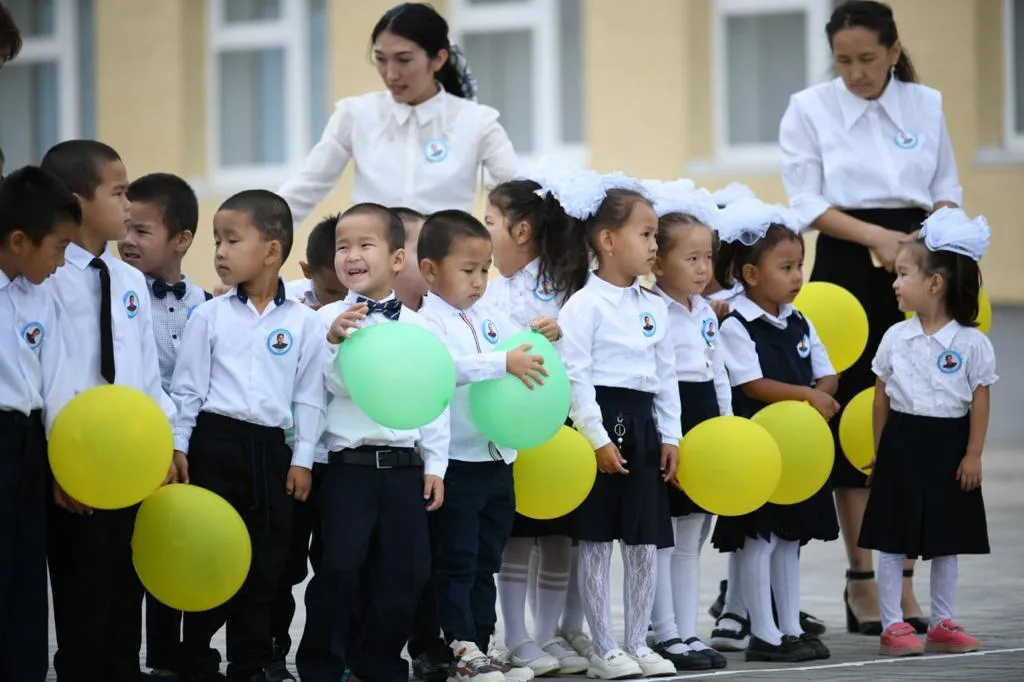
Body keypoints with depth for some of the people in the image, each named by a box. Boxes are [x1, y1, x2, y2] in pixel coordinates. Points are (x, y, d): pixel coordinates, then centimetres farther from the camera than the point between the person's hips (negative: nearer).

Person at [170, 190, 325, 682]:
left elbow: (308, 397, 4)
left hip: (271, 448, 1)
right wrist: (176, 448, -2)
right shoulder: (209, 315, 0)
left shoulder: (303, 323, 1)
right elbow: (187, 386, 2)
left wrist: (302, 458, 3)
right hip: (215, 442, -1)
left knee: (266, 559, 7)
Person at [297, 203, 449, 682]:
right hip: (349, 465, -3)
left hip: (404, 466, 3)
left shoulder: (417, 327, 7)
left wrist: (435, 465, 5)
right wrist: (333, 344, -27)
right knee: (340, 568, -8)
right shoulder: (329, 320, -1)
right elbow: (335, 386, -11)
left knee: (405, 572, 6)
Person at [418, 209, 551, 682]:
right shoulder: (426, 321, -12)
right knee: (456, 562, -2)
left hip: (498, 460, 7)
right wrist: (504, 363, -37)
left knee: (486, 561, 11)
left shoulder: (490, 317, 10)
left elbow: (524, 353, 17)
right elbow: (446, 366, -29)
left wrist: (546, 337, -5)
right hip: (456, 463, -7)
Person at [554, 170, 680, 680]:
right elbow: (575, 376, -14)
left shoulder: (654, 307, 12)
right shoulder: (584, 305, -10)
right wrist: (597, 439, -17)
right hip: (603, 422, -7)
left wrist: (670, 436, 9)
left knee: (645, 541, 7)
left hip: (644, 426, 7)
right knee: (597, 540, 0)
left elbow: (666, 377, 15)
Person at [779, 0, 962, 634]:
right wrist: (876, 236, -18)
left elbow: (947, 191, 10)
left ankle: (903, 579, 5)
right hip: (848, 270, -2)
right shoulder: (810, 109, 0)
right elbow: (808, 202, -5)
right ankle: (862, 578, 7)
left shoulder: (926, 105, 8)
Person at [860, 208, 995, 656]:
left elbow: (980, 402, -4)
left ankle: (942, 624, 19)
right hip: (902, 445, 1)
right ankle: (892, 626, 7)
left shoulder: (972, 343, -8)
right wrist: (880, 451, 6)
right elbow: (882, 399, 6)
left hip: (950, 447, -1)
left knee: (947, 541, 9)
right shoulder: (895, 338, 0)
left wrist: (973, 456, -7)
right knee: (893, 541, 1)